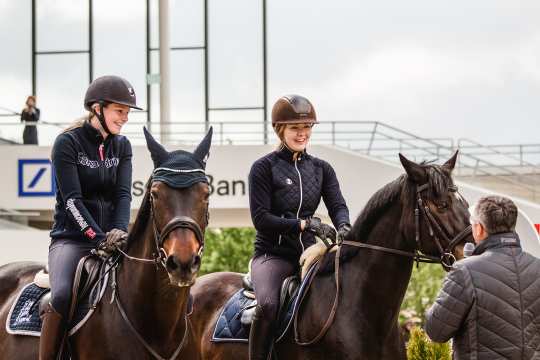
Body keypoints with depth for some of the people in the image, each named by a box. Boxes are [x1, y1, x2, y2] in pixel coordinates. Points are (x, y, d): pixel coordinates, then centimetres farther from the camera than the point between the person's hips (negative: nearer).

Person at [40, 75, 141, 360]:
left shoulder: (122, 146, 11)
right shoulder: (68, 143, -6)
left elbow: (123, 194, 1)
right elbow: (72, 200, -14)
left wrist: (120, 230, -18)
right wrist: (99, 238, -24)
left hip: (111, 238, 5)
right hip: (72, 239, -5)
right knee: (62, 295, -31)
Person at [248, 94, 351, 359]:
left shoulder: (321, 169, 12)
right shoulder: (264, 168, -3)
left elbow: (337, 205, -1)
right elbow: (261, 219, -10)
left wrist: (343, 227, -25)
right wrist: (305, 224, -20)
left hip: (308, 252, 5)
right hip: (272, 253, -5)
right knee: (267, 304, -32)